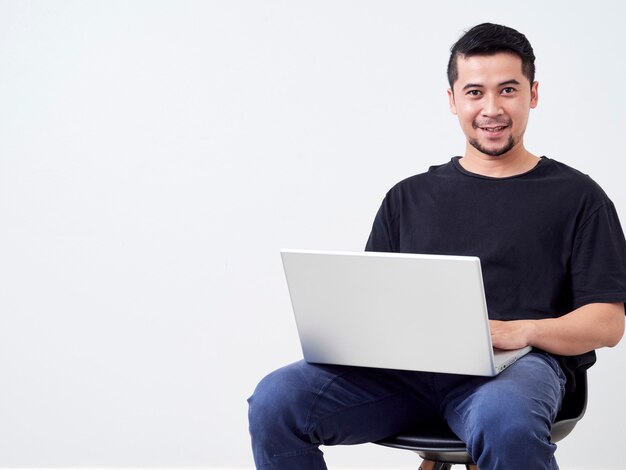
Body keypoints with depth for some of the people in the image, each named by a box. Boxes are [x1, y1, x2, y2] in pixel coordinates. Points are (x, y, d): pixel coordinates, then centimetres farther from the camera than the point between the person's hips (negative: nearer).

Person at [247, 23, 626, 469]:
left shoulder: (576, 196, 12)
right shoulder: (409, 197, 23)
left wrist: (520, 331, -14)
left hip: (518, 364, -3)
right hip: (404, 365, 4)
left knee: (506, 425, -42)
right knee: (275, 401, -23)